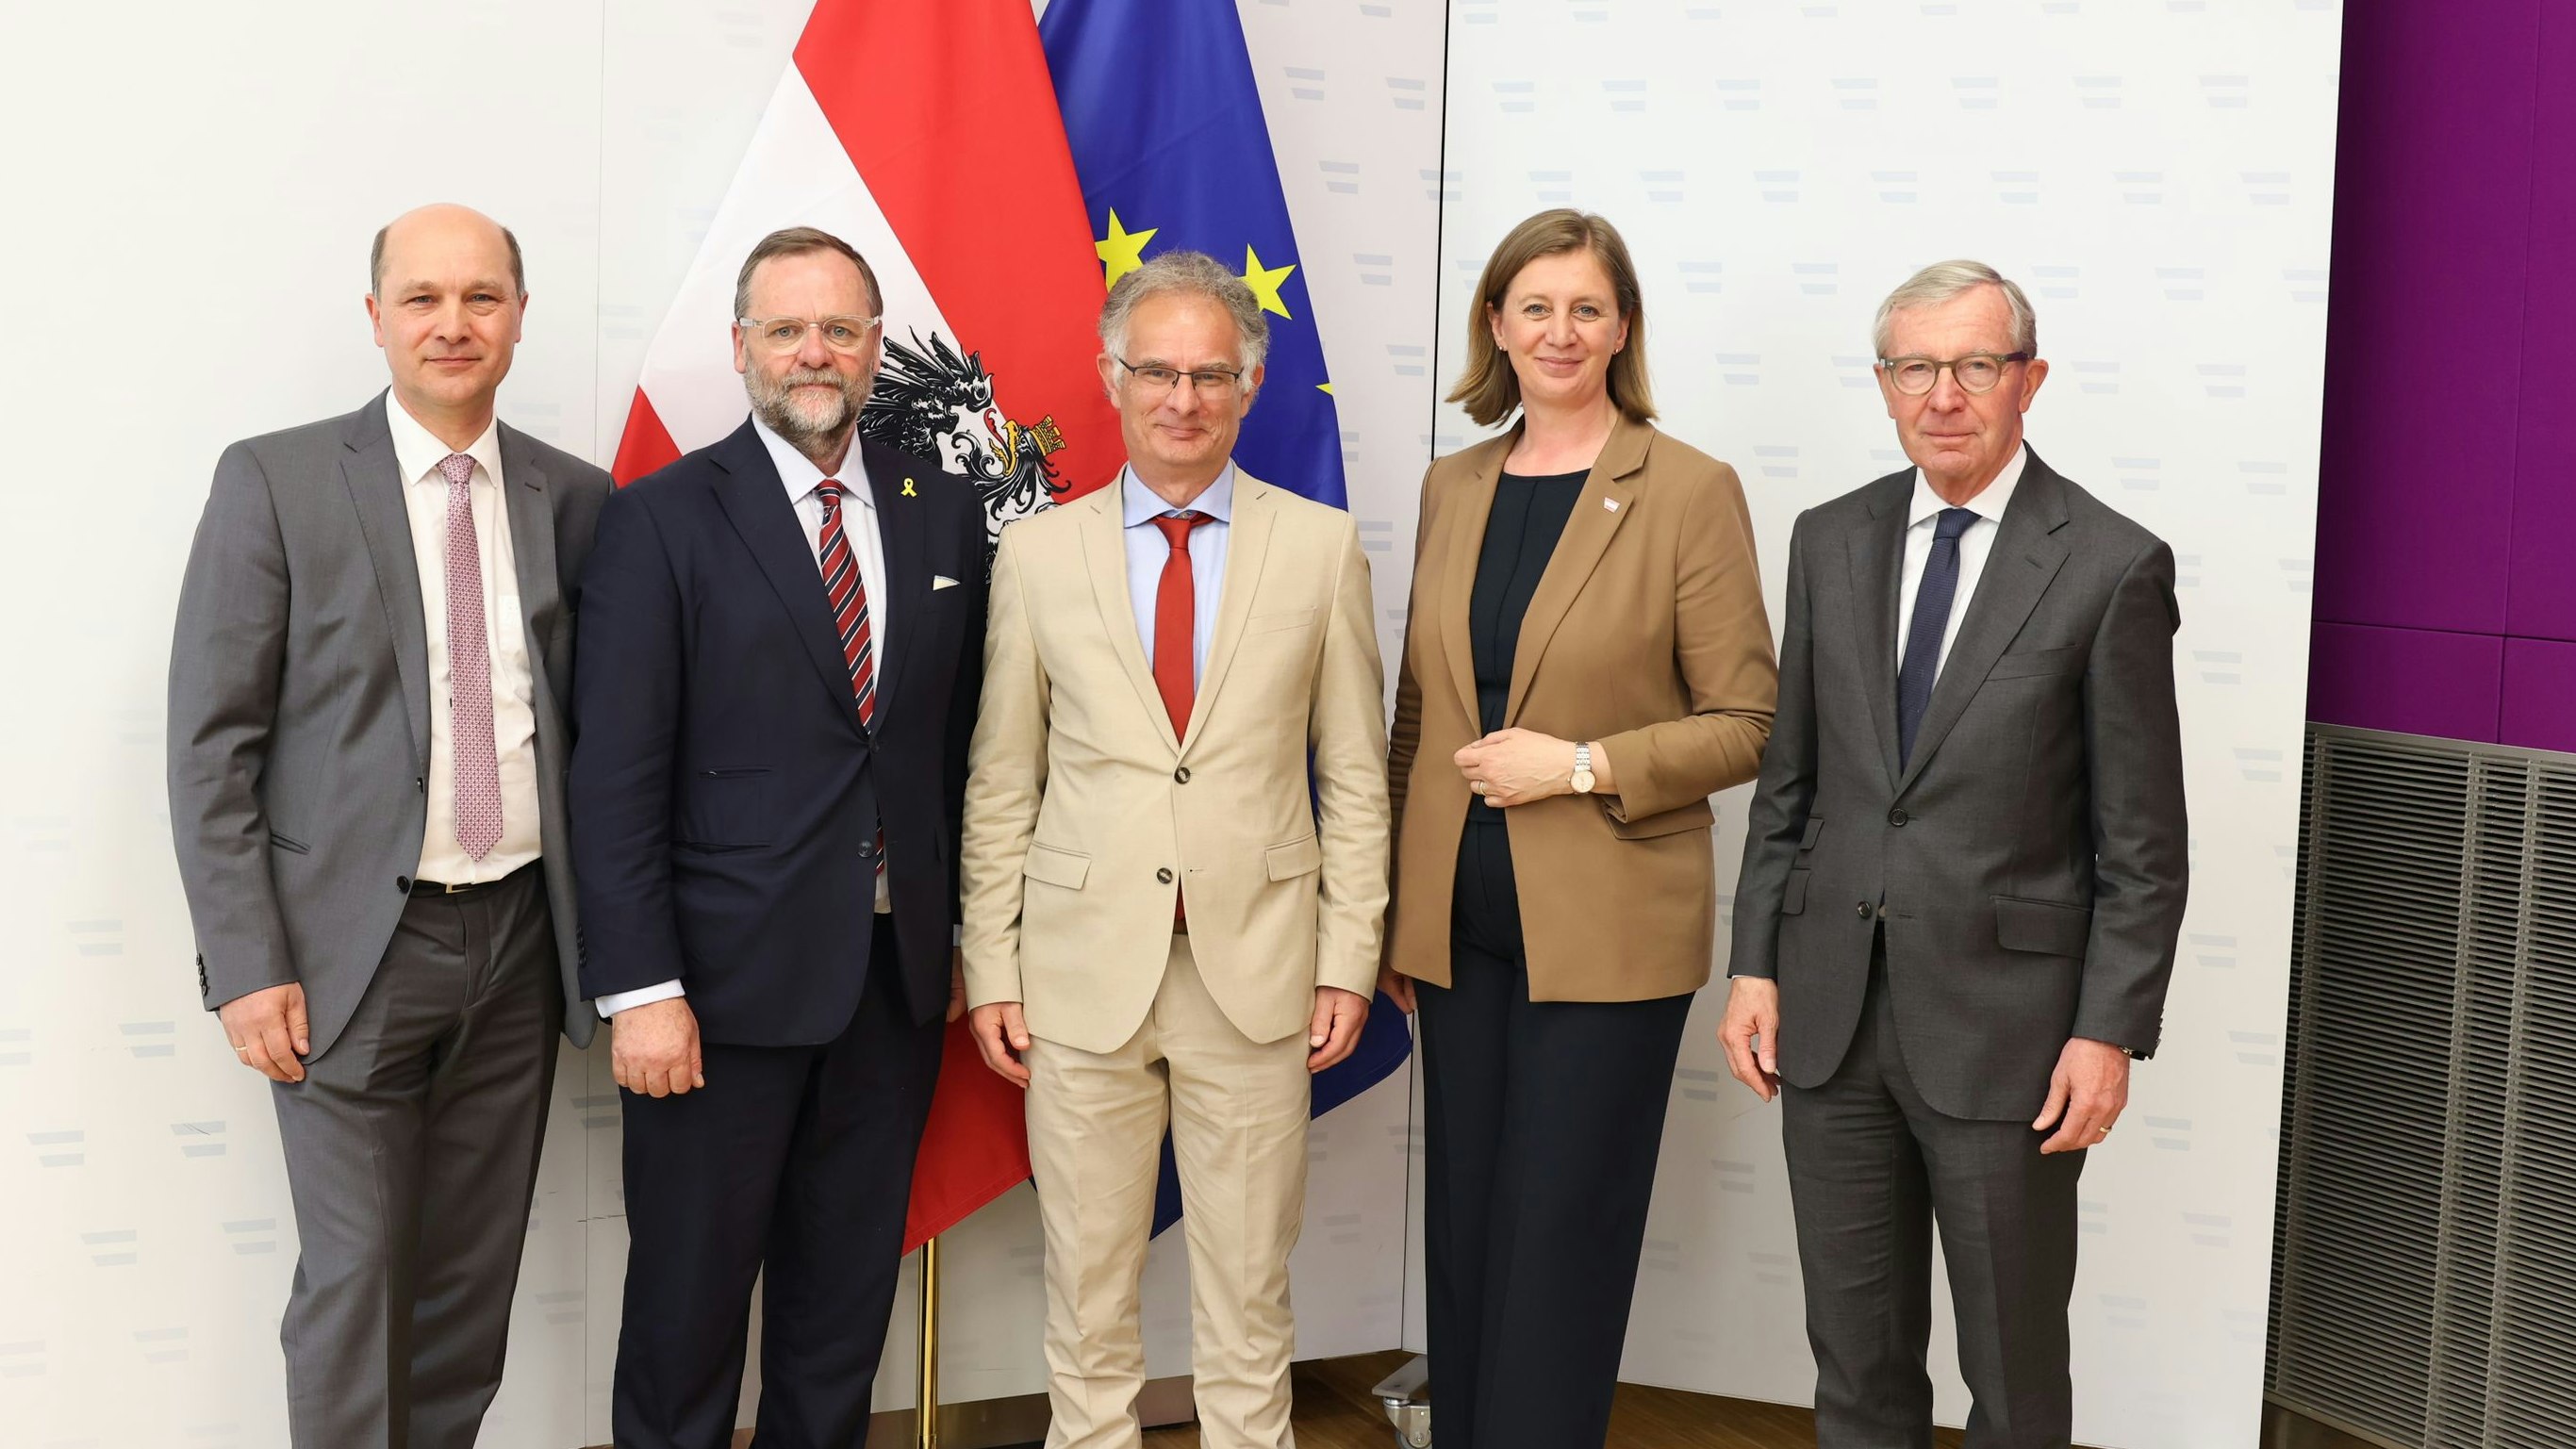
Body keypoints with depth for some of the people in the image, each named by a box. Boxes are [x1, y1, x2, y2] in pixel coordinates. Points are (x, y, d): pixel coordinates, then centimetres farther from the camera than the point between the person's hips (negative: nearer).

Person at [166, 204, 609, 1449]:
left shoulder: (574, 499, 6)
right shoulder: (275, 481, -4)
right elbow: (212, 743, -6)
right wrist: (247, 968, -10)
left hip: (520, 941, 3)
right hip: (357, 948, -3)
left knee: (472, 1286, 12)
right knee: (354, 1285, 1)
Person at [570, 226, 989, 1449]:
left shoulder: (942, 514, 8)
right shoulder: (660, 520, -5)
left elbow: (958, 739, 10)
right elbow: (617, 776, -9)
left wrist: (957, 932, 6)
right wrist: (640, 989, -14)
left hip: (896, 977, 4)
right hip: (727, 979, -4)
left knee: (848, 1300, 15)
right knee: (687, 1302, 8)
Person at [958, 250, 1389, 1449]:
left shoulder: (1322, 548, 2)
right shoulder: (1038, 553, 3)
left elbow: (1355, 775, 4)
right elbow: (1000, 785, 5)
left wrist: (1348, 963, 0)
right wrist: (990, 968, 1)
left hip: (1257, 973, 0)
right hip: (1084, 973, 1)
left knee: (1248, 1299, 10)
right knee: (1087, 1293, 10)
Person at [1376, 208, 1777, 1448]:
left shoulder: (1690, 490, -7)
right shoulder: (1453, 486, 9)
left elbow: (1749, 725, -6)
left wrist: (1584, 764, -18)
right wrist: (1389, 911, 12)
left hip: (1605, 930, -5)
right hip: (1458, 926, 5)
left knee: (1560, 1239, 1)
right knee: (1464, 1229, 13)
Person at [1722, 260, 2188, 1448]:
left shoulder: (2113, 567, -7)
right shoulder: (1830, 541, 7)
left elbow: (2142, 844, -6)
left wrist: (2111, 1032, -10)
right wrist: (1754, 962, 6)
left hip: (2003, 1026, -4)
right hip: (1831, 1009, 4)